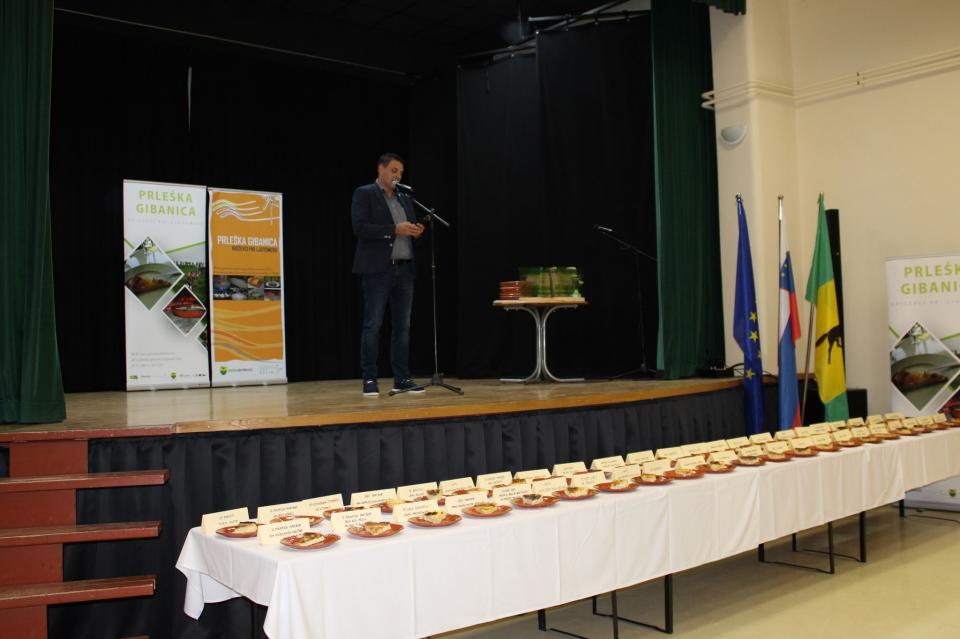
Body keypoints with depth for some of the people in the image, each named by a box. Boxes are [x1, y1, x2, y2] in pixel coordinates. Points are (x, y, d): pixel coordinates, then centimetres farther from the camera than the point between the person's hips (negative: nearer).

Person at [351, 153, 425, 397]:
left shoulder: (404, 198, 20)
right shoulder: (364, 194, 0)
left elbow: (411, 228, 22)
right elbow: (360, 228, -13)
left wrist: (417, 231, -2)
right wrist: (395, 229, -18)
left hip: (405, 269, 6)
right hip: (377, 269, -6)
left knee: (402, 325, 5)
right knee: (372, 325, -4)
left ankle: (402, 378, 10)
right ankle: (369, 379, 1)